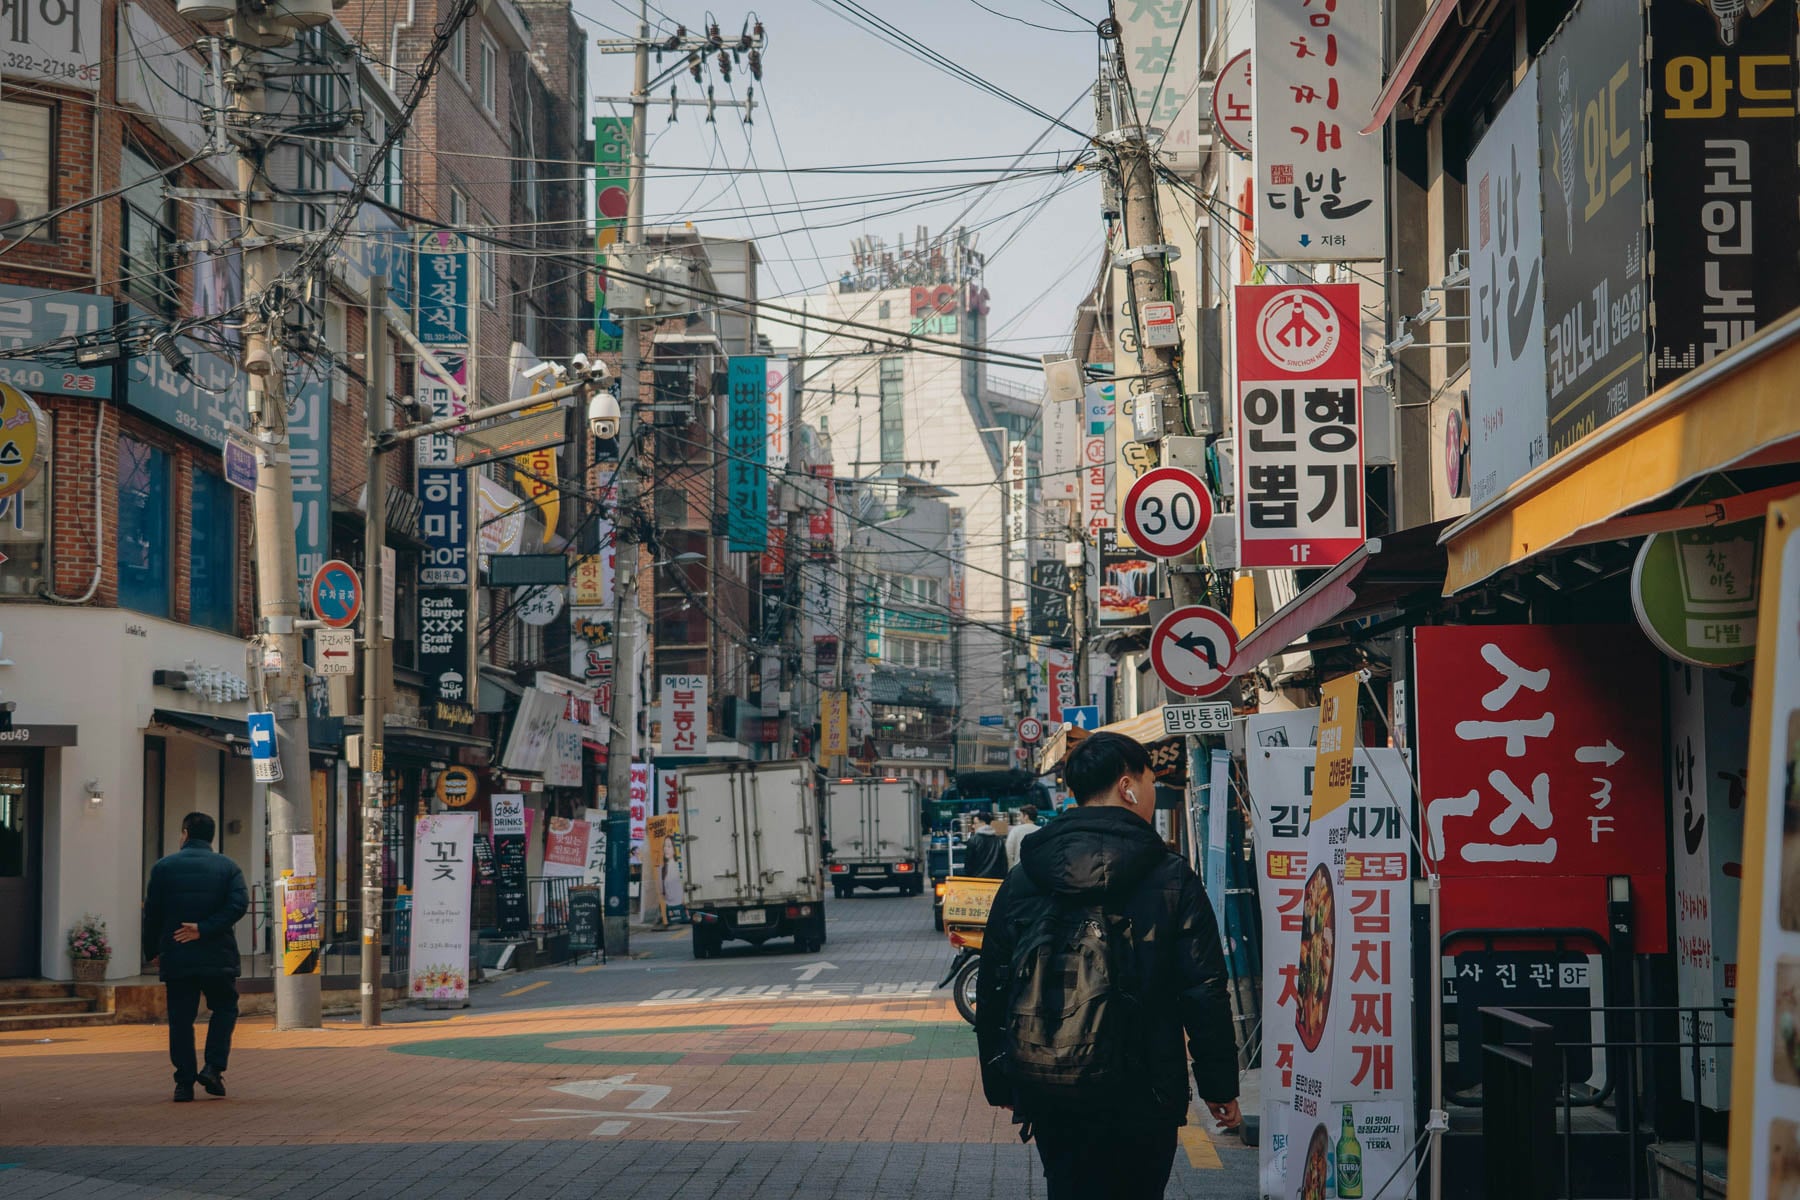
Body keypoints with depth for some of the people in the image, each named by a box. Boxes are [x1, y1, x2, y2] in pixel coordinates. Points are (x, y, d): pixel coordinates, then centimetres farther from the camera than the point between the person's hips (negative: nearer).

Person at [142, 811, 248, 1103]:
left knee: (180, 1019, 6)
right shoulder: (227, 867, 3)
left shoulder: (163, 867, 2)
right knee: (225, 1008, 17)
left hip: (176, 957, 0)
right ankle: (213, 1067, 0)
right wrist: (204, 929, -13)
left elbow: (151, 913, 3)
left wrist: (153, 952, 13)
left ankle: (184, 1082, 2)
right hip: (218, 956, 0)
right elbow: (239, 904, -12)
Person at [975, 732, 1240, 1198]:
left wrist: (1000, 1085, 17)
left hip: (1047, 1095, 3)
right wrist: (1220, 1087, 1)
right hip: (1140, 1098, -3)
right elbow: (1204, 994, -8)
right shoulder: (1170, 879, -6)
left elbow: (992, 990, 8)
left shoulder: (1022, 880, 4)